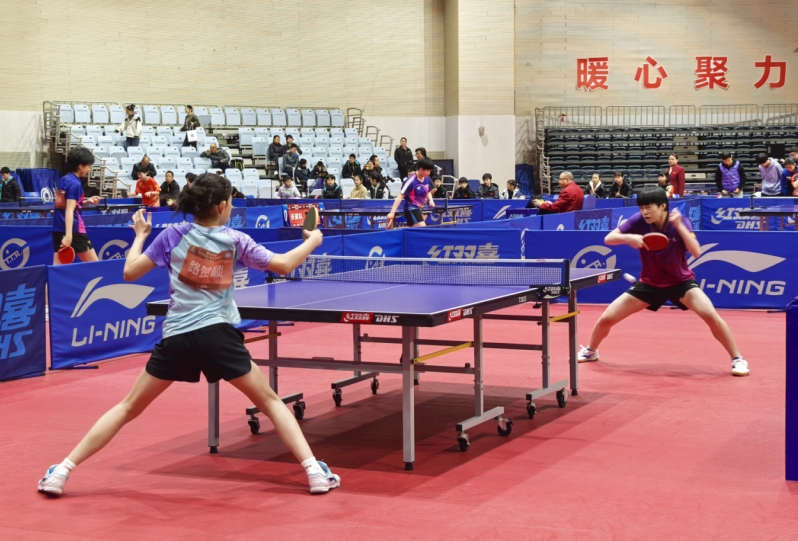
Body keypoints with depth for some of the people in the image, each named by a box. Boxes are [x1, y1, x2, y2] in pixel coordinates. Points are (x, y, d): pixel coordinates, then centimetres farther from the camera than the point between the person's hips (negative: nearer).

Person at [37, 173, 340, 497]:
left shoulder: (172, 236, 3)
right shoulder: (234, 241, 2)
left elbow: (130, 272, 6)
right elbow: (284, 265, 6)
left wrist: (140, 235, 23)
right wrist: (313, 241, 23)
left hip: (176, 337, 2)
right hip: (217, 335, -1)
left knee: (128, 408, 15)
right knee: (270, 401, 12)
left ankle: (63, 471, 11)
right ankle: (314, 471, 1)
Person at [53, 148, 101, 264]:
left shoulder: (63, 180, 11)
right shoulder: (75, 184, -13)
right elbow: (69, 211, -21)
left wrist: (86, 201, 16)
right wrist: (68, 235, -28)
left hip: (58, 229, 8)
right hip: (73, 230, -8)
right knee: (94, 264, 4)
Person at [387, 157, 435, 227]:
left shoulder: (427, 179, 2)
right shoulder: (411, 181, -20)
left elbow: (428, 192, 22)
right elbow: (400, 196, -19)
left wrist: (430, 200, -1)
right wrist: (392, 212, -23)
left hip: (420, 208, 8)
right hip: (411, 208, -8)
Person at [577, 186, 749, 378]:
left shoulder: (680, 221, -20)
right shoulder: (639, 221, -16)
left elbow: (696, 252, -31)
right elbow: (608, 239, -13)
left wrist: (679, 226, -41)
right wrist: (628, 237, -33)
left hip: (681, 282, -2)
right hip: (649, 283, 2)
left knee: (710, 315, -27)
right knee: (606, 319, -2)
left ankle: (737, 359, -8)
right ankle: (591, 351, 30)